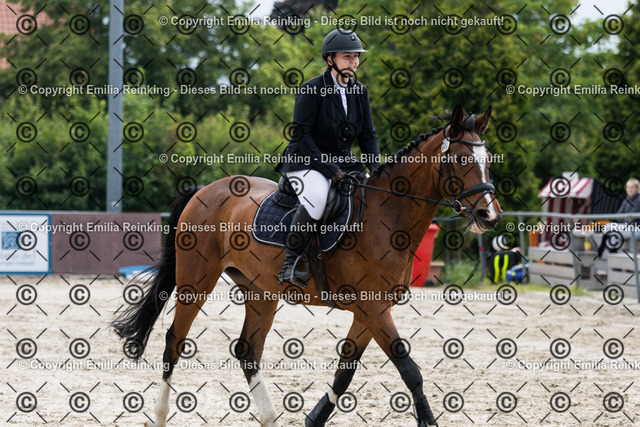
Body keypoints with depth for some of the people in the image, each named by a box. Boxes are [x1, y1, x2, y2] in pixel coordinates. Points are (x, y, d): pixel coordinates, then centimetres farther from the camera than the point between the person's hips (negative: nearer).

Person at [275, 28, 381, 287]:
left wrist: (375, 168, -5)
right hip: (305, 162, -7)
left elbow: (368, 136, 13)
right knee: (316, 201, -36)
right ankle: (290, 264, -27)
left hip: (344, 162, 7)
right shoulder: (312, 90, -10)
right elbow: (301, 135, -14)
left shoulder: (359, 91, 9)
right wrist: (328, 169, -20)